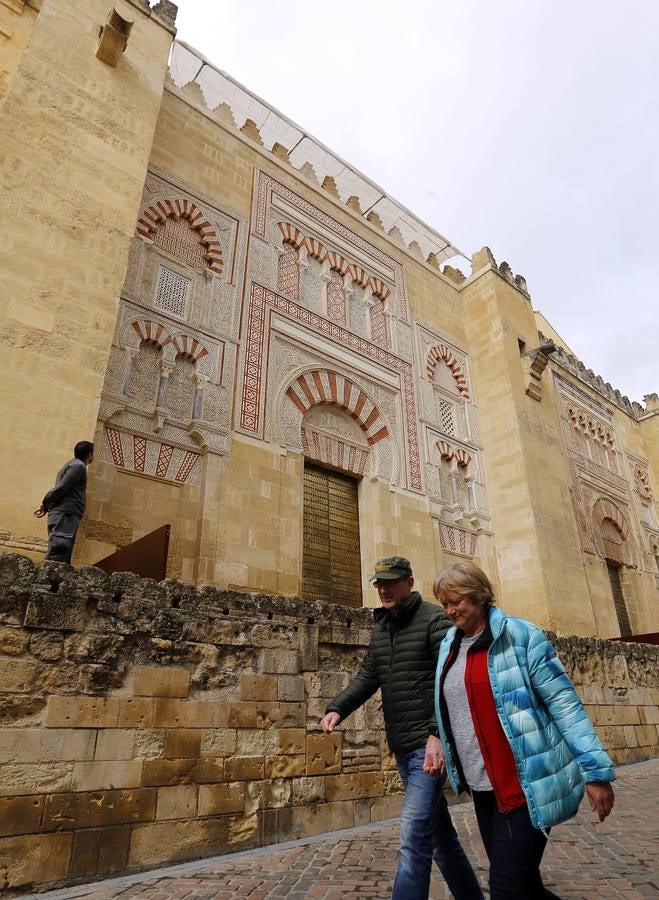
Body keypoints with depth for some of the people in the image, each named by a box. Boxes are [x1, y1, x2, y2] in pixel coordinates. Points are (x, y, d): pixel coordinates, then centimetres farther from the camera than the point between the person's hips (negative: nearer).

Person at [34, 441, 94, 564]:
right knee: (57, 557, -18)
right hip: (65, 515, -9)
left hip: (62, 515, 9)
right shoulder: (79, 466, -5)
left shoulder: (72, 464, 26)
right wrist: (45, 505, -2)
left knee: (61, 558, 3)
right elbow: (60, 488, -13)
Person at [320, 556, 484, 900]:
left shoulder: (434, 619, -10)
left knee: (414, 835, -10)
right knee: (439, 832, 19)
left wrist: (438, 734, -27)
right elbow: (367, 677, 8)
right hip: (401, 747, 8)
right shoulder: (380, 628, 11)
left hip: (429, 743, -7)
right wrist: (337, 708, -9)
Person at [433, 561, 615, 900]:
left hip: (525, 785, -6)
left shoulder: (520, 634, -11)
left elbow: (563, 701, -12)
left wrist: (595, 768, -15)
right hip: (482, 787, 7)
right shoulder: (449, 646, 7)